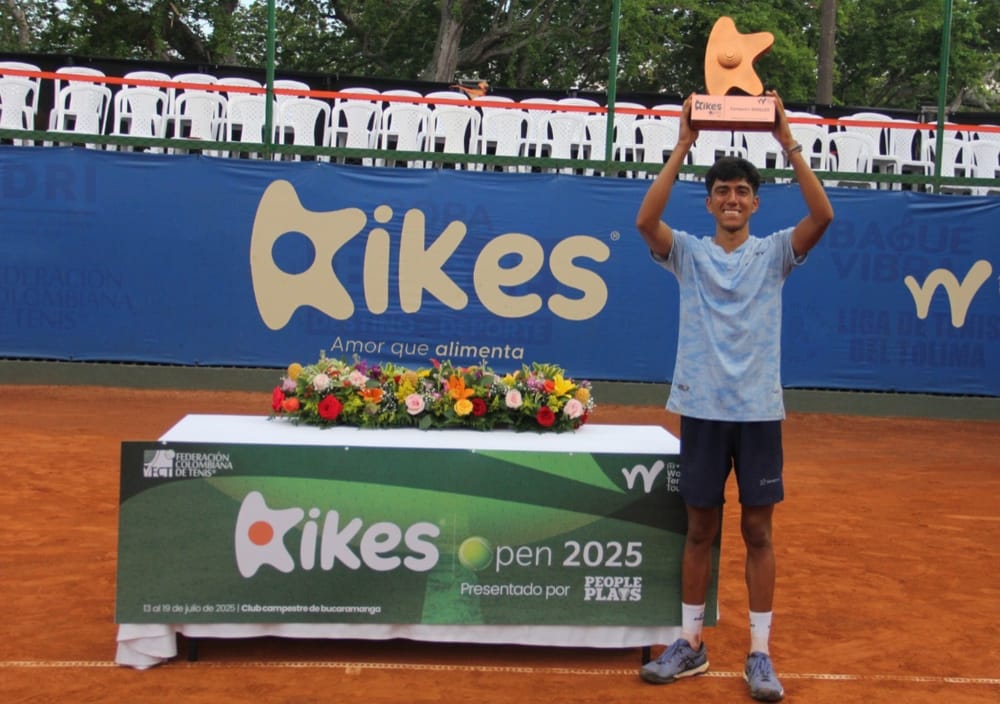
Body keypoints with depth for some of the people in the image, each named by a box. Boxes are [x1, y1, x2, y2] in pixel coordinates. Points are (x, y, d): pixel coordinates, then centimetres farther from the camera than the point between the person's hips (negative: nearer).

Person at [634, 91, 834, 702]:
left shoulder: (773, 253, 4)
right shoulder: (688, 252, 4)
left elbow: (823, 215, -13)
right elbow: (646, 220, -15)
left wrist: (789, 144, -16)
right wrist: (682, 148, -16)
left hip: (759, 410, 0)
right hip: (701, 408, 0)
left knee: (758, 531, 5)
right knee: (700, 529, 9)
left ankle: (760, 654, 14)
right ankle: (691, 644, 21)